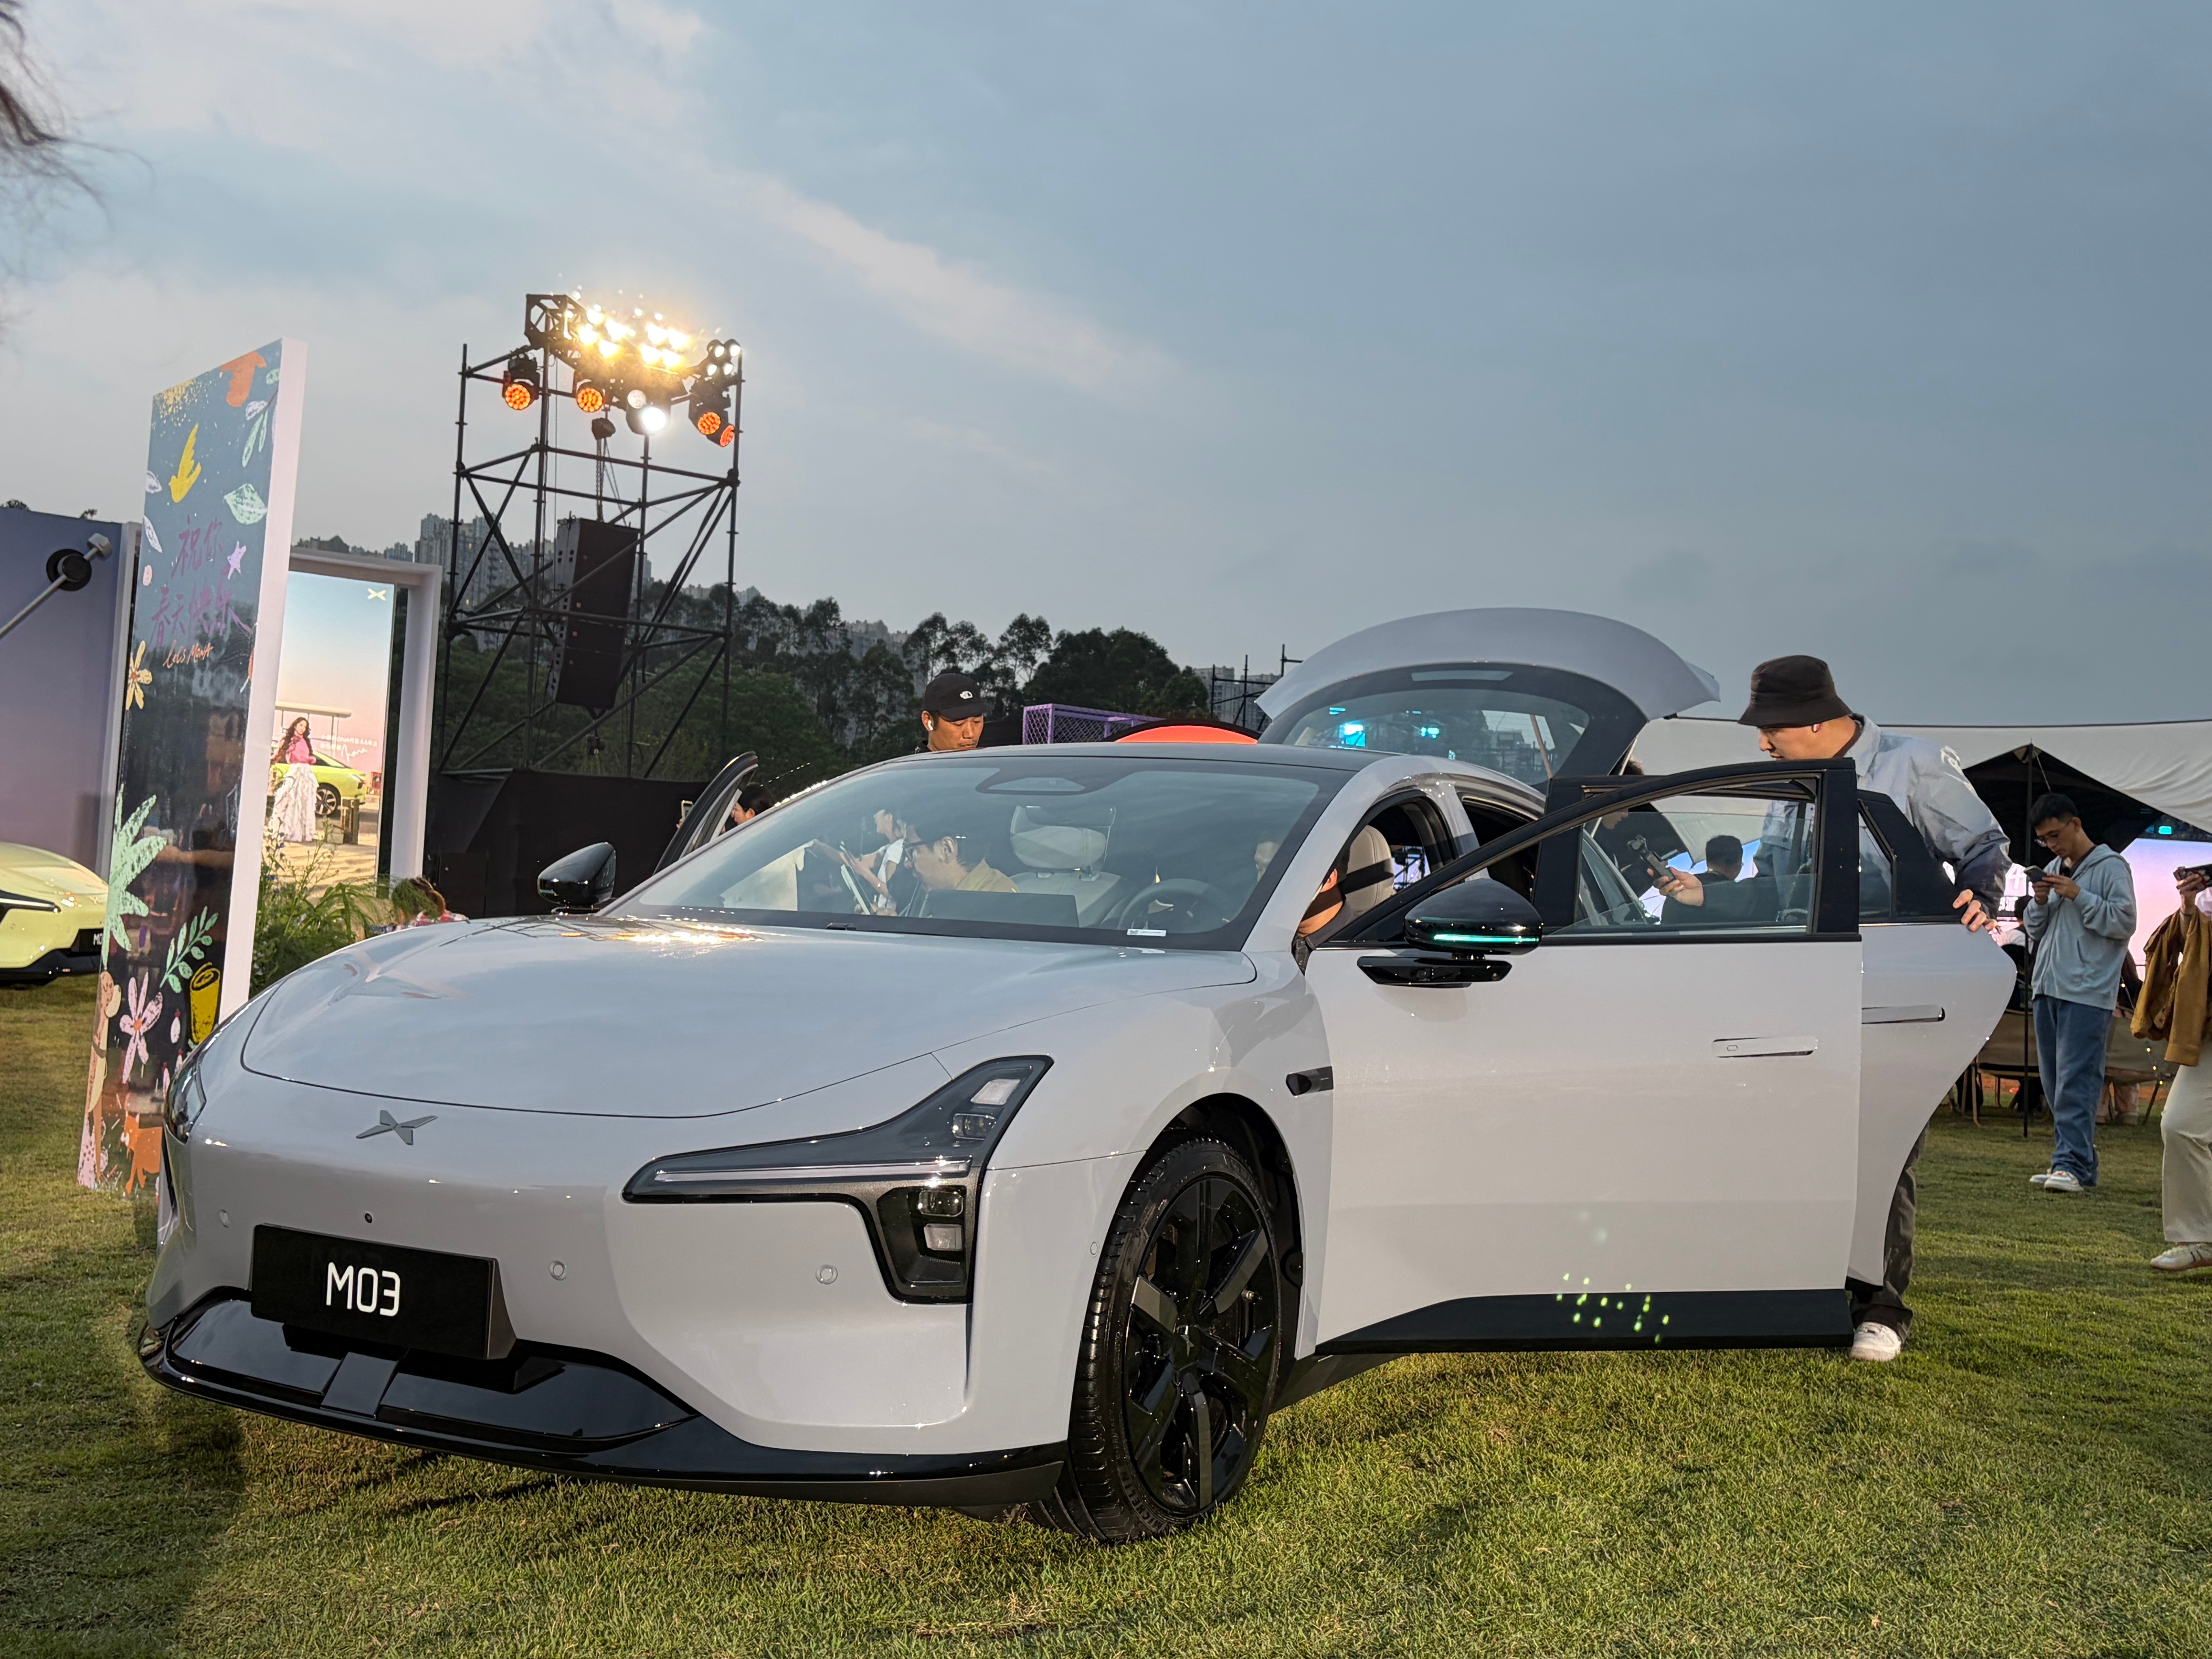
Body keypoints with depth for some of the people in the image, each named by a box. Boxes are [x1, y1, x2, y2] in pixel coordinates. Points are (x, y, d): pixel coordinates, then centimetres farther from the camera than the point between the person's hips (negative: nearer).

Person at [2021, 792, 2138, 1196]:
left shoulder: (2111, 867, -2)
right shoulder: (2052, 871, 19)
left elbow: (2125, 923, -9)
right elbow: (2033, 928, 21)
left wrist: (2078, 895, -14)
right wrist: (2039, 904, 1)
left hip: (2088, 992, -8)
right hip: (2048, 987, 8)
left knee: (2076, 1079, -14)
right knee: (2054, 1081, 7)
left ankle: (2073, 1165, -17)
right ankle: (2078, 1162, 13)